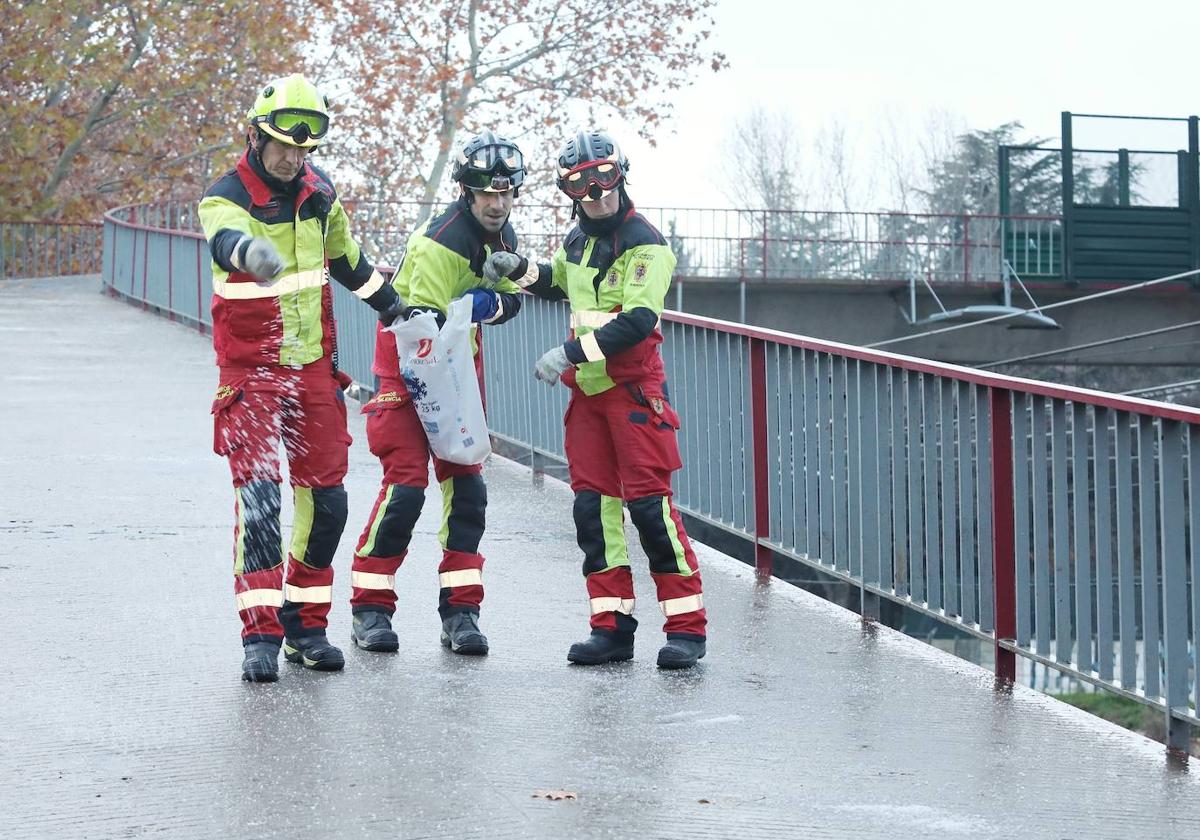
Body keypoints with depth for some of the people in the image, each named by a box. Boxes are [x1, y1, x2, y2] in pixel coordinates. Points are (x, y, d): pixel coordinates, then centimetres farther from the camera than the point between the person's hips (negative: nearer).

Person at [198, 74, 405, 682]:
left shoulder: (318, 191, 4)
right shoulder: (226, 197, -15)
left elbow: (344, 256, 23)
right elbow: (224, 238, -40)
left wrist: (393, 306, 29)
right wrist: (247, 251, -64)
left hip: (313, 366, 6)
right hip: (251, 370, -5)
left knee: (325, 499, 5)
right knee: (258, 497, -14)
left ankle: (305, 624, 17)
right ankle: (260, 635, -12)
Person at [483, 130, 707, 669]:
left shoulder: (644, 244, -12)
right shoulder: (578, 238, 13)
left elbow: (638, 321, -23)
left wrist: (573, 351, -26)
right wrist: (520, 270, 18)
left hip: (633, 387, -8)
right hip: (586, 390, 8)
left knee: (649, 502, -11)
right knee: (592, 504, 4)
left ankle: (686, 628, -8)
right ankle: (612, 625, 8)